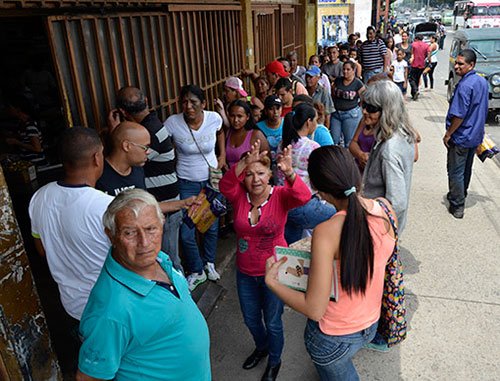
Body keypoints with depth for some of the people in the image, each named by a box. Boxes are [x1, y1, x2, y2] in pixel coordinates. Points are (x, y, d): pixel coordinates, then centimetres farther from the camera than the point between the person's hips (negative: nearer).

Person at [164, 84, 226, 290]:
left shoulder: (214, 118, -12)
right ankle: (196, 271, 25)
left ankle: (209, 263, 41)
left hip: (212, 179, 2)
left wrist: (222, 154, 5)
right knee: (186, 233, 0)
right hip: (186, 183, -1)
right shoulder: (172, 123, -18)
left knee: (212, 226, 15)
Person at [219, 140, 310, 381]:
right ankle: (261, 347, 57)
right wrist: (244, 163, -48)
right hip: (245, 273, 4)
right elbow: (225, 186, -31)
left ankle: (274, 361, 45)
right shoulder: (239, 196, -9)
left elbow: (303, 197, -36)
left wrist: (289, 173, -55)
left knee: (272, 322, 15)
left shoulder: (280, 196, -16)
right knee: (251, 319, 24)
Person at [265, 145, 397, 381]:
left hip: (333, 339, -5)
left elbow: (314, 309, -27)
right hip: (371, 326, 5)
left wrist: (271, 281, -14)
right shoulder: (385, 209, -14)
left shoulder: (326, 233, -33)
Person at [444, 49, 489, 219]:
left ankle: (457, 206, 7)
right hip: (475, 136, 9)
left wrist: (448, 134, -15)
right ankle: (460, 195, 39)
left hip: (461, 137, -9)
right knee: (467, 169, 22)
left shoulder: (464, 86, -23)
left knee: (456, 172, 1)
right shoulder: (483, 81, 6)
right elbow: (483, 111, 16)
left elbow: (459, 115, -25)